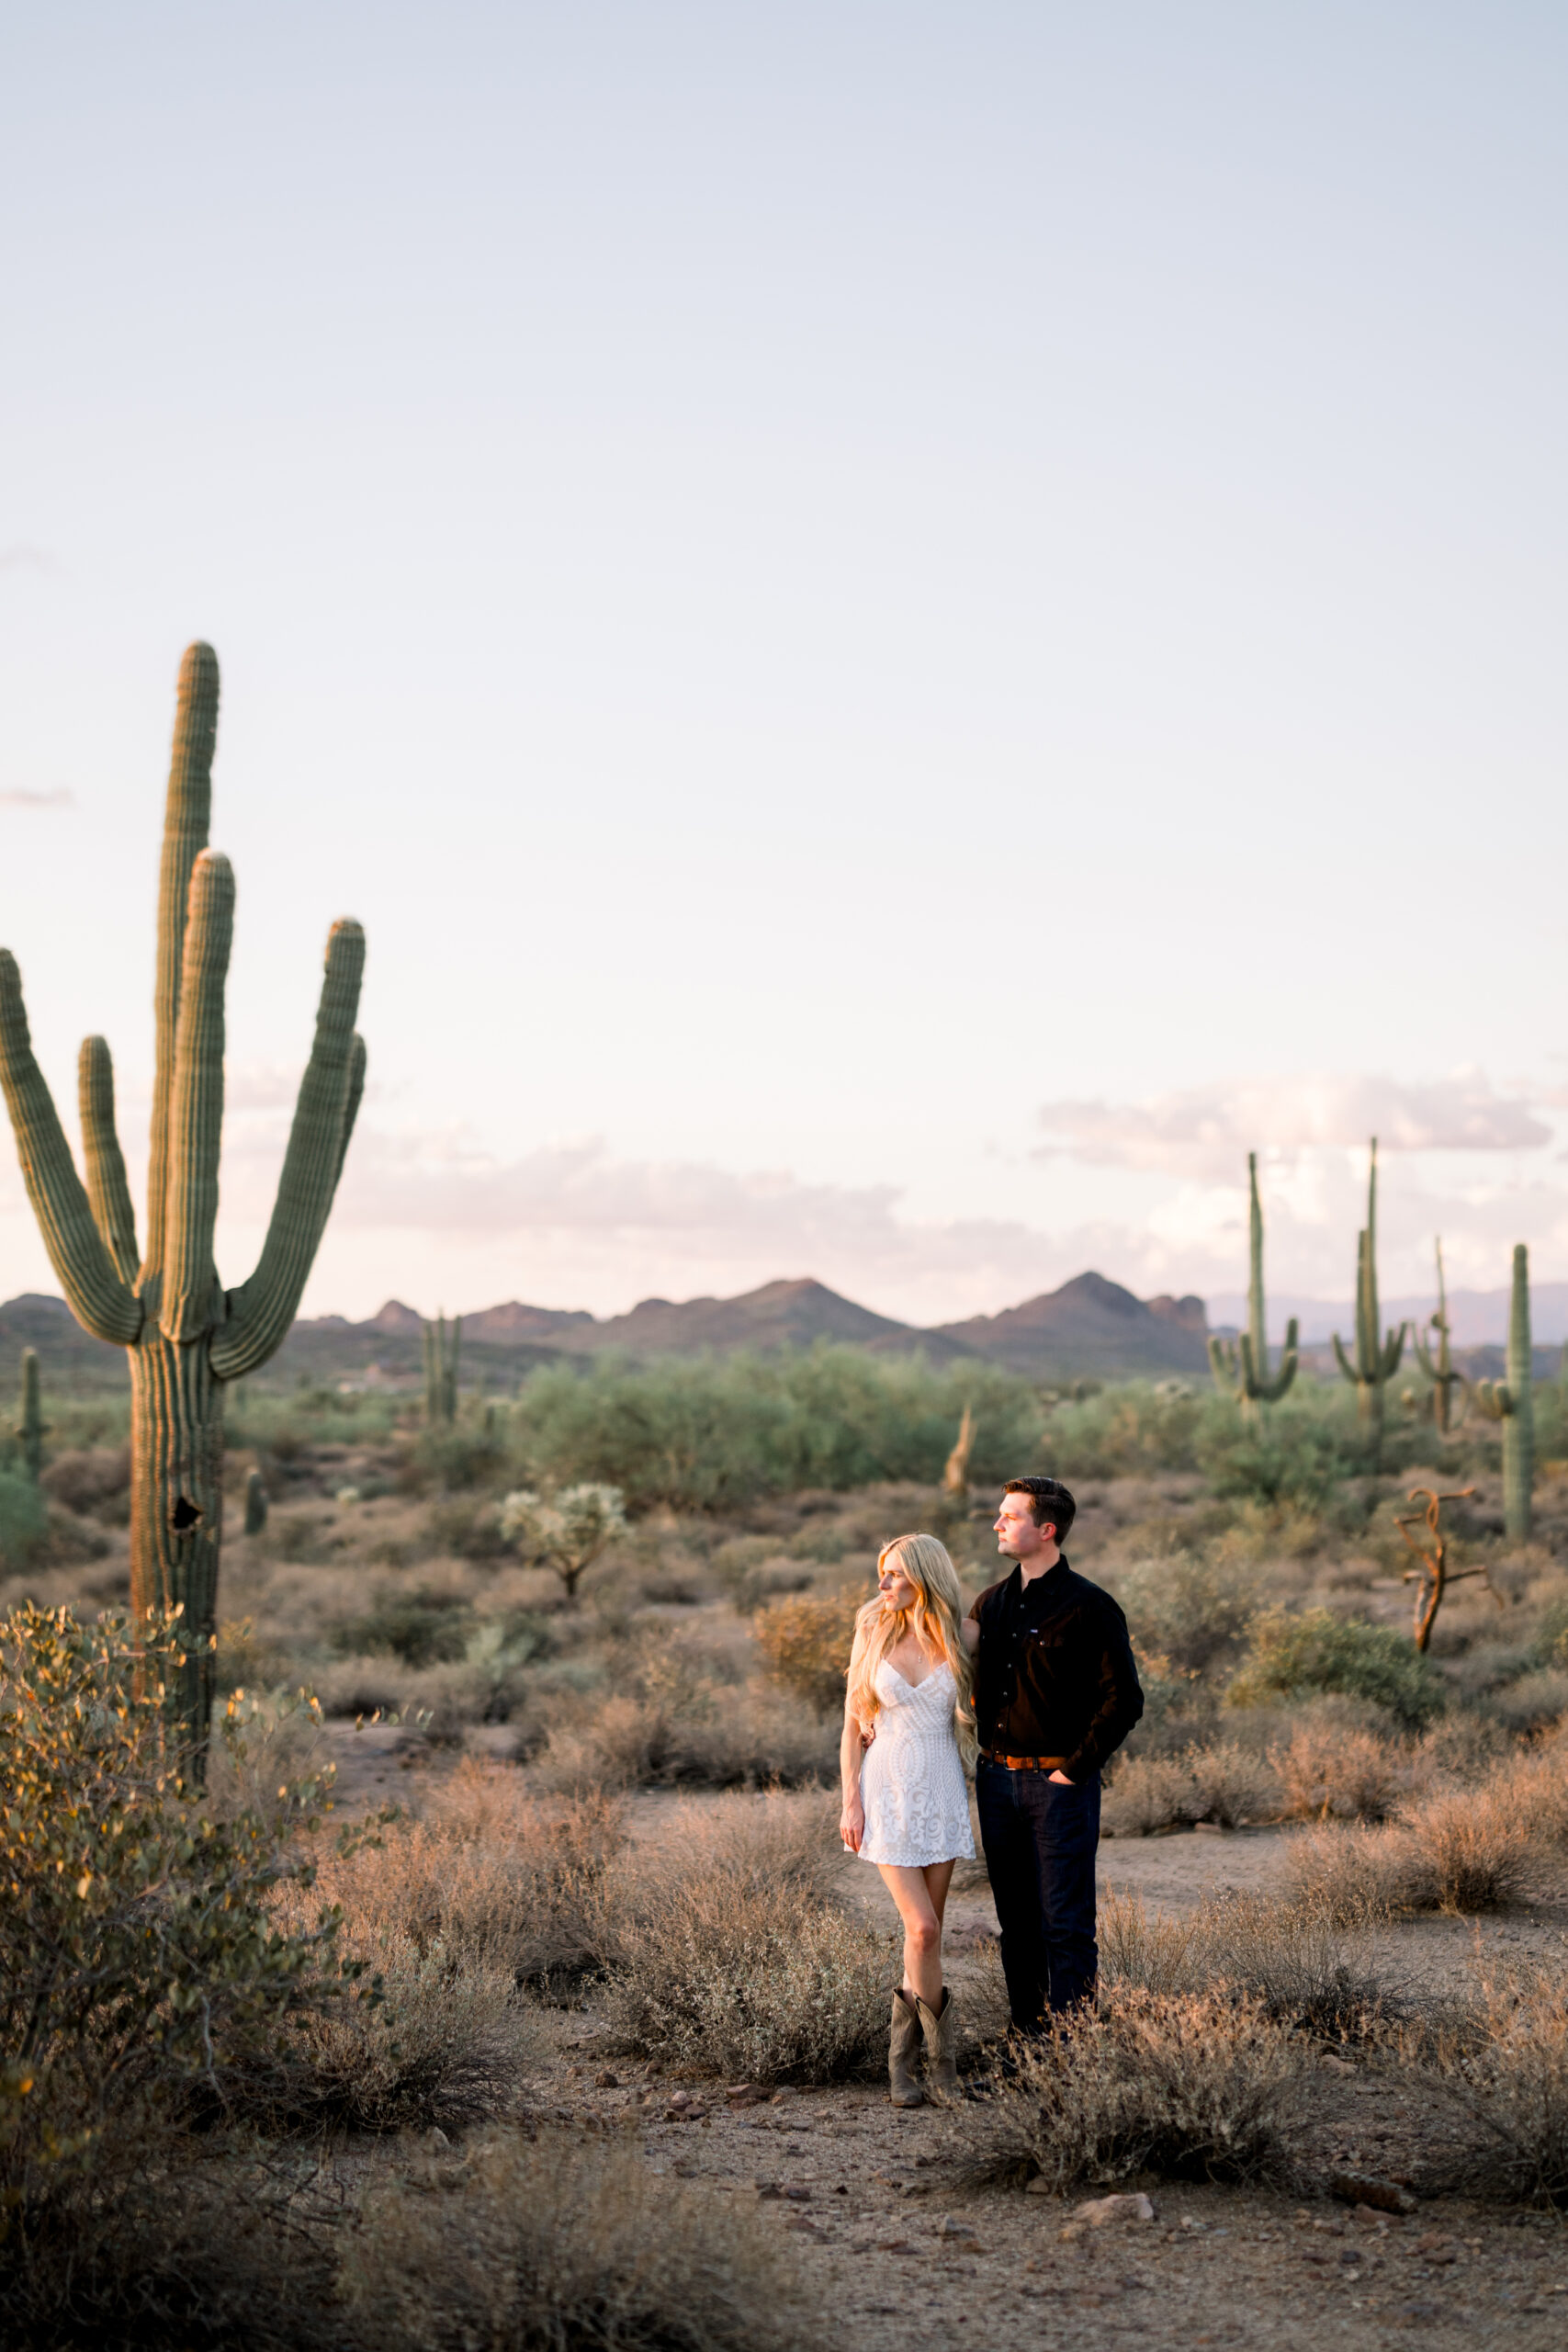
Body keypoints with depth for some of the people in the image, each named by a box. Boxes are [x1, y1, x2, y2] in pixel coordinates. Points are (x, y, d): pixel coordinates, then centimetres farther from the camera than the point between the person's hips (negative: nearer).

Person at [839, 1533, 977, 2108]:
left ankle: (904, 2054, 12)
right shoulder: (873, 1634, 0)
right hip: (887, 1787, -2)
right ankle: (941, 2054, 3)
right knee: (922, 1929, -11)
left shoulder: (953, 1644, 2)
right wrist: (850, 1801, -4)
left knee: (928, 1930, 1)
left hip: (943, 1790, 2)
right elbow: (853, 1722, 2)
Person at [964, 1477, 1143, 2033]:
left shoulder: (1089, 1607, -8)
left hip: (1060, 1783, -6)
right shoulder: (990, 1604, 11)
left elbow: (1123, 1700, -11)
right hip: (997, 1779, 6)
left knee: (1065, 1924, -5)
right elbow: (977, 1689, 21)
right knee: (1017, 1923, 11)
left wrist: (1075, 1769, -11)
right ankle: (1027, 2035, 18)